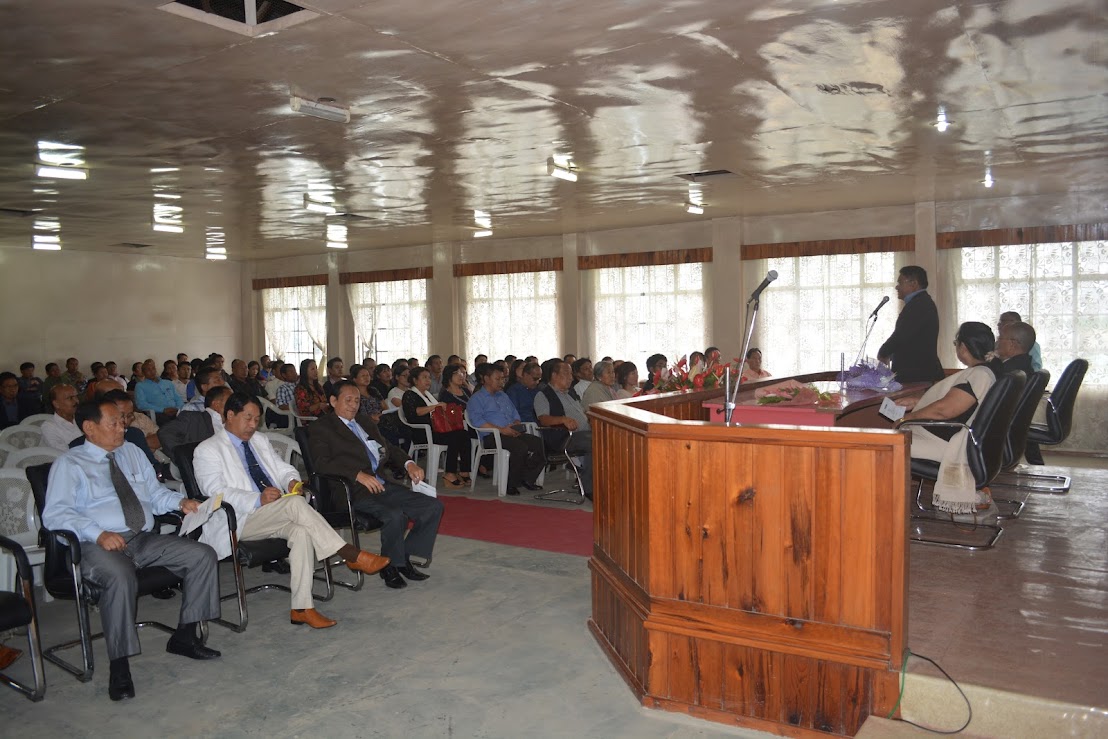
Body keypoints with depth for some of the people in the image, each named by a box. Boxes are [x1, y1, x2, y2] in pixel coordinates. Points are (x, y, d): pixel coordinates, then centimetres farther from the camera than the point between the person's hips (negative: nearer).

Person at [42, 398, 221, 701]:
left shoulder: (132, 453, 20)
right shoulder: (69, 464, 3)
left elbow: (155, 492, 24)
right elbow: (55, 514, -9)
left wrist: (180, 501, 1)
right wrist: (98, 533, -25)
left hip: (145, 540, 6)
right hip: (99, 545, -6)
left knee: (203, 555, -13)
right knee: (120, 577, -38)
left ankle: (184, 636, -3)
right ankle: (119, 665, -24)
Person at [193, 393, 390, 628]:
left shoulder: (260, 441, 24)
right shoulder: (208, 450, 3)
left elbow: (284, 469, 24)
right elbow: (215, 491, -10)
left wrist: (291, 480, -3)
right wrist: (257, 500, -25)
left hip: (278, 516, 6)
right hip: (240, 521, -6)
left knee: (302, 530, -30)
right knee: (295, 503, -33)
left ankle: (301, 608, -30)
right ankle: (352, 555, -33)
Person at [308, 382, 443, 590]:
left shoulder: (365, 421, 22)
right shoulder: (320, 429, 0)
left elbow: (388, 447, 25)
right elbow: (322, 463, -15)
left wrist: (408, 463, 3)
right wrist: (358, 475, -28)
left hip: (382, 485, 8)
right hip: (354, 492, -8)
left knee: (433, 506, -4)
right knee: (395, 516, -32)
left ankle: (405, 558, 8)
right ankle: (389, 567, -6)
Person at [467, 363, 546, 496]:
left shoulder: (503, 395, 29)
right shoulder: (477, 398, 5)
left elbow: (515, 415, 26)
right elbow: (477, 421, -12)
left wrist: (517, 426, 0)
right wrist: (501, 430, -19)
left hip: (512, 434, 7)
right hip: (491, 436, -7)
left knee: (537, 442, -17)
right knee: (521, 447, -32)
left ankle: (527, 479, -5)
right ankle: (511, 484, -16)